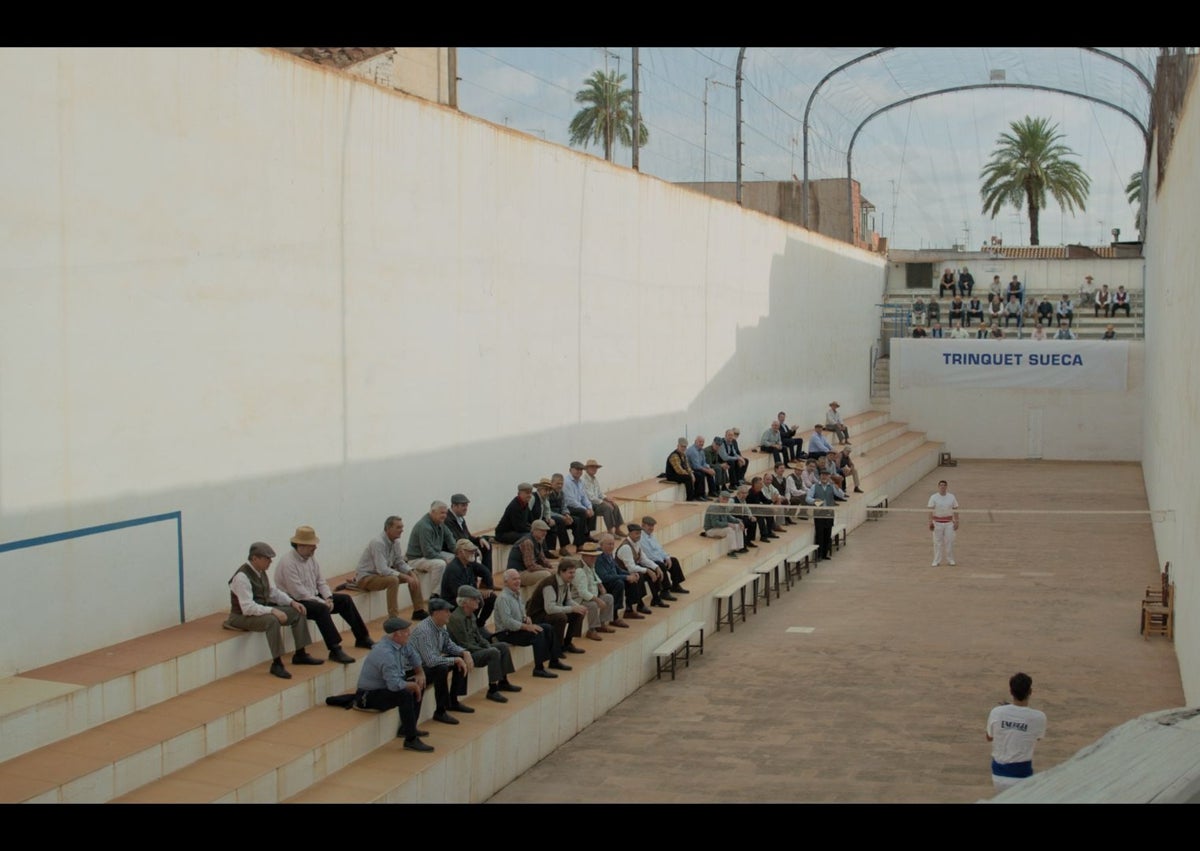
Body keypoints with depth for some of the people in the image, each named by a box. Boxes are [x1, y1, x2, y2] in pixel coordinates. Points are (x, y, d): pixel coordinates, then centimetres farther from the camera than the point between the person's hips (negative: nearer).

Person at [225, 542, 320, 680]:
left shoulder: (261, 572, 3)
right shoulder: (242, 577, -24)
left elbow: (273, 591, 17)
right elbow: (248, 608, -29)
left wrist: (292, 602, 2)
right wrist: (273, 611, -33)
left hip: (263, 610, 9)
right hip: (243, 616, -9)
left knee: (298, 612, 2)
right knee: (272, 620, -37)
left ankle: (300, 655, 10)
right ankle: (277, 664, -29)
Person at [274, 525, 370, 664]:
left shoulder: (311, 557, 5)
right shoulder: (288, 563, -22)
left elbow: (320, 581, 11)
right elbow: (299, 594, -25)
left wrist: (328, 598, -8)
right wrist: (323, 603, -21)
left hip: (313, 597, 9)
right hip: (295, 603, -9)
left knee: (345, 599, 2)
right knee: (321, 609, -34)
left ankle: (362, 638, 11)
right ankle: (335, 651, -35)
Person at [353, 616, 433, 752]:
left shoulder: (400, 644, -2)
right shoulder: (386, 653, -30)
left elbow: (412, 655, 21)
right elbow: (395, 684, -35)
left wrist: (420, 674, 9)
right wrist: (414, 686, -19)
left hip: (384, 686, 10)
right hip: (369, 695, -10)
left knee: (419, 685, 15)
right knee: (405, 694, -31)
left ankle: (407, 728, 21)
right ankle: (410, 740, -23)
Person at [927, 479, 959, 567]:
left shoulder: (951, 497, 4)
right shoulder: (933, 497, -2)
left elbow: (955, 510, 6)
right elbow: (931, 511, -5)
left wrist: (956, 522, 1)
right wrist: (930, 522, -13)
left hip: (949, 523, 1)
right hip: (937, 522, -1)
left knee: (949, 541, 1)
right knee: (937, 542, 2)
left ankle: (950, 560, 13)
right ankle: (936, 560, 10)